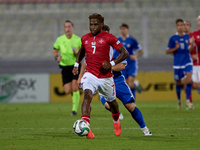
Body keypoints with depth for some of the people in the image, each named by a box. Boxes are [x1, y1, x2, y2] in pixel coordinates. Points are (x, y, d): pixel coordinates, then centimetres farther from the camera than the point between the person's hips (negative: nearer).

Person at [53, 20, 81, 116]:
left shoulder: (78, 40, -5)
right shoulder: (59, 39, 0)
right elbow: (55, 51, 15)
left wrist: (79, 52, -19)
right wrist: (57, 57, -7)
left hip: (75, 65, -2)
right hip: (65, 67, 2)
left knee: (74, 88, -17)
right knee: (67, 91, -4)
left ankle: (75, 109, -9)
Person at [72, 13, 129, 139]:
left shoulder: (109, 38, -8)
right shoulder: (85, 38, 6)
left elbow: (125, 53, -7)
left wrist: (112, 64, -18)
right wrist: (77, 64, 18)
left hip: (105, 76, -1)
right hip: (90, 74, 1)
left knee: (111, 101, 17)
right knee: (87, 95, -26)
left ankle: (116, 121, 50)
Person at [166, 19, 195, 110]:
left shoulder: (188, 37, 5)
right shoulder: (173, 38, 0)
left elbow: (190, 50, 5)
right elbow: (167, 51, 2)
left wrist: (191, 44, -15)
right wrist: (175, 48, -15)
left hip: (187, 63, 0)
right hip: (177, 64, 0)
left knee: (189, 80, -20)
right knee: (178, 83, 8)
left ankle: (188, 100, -10)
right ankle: (179, 100, 30)